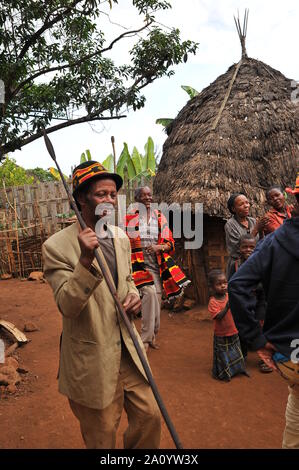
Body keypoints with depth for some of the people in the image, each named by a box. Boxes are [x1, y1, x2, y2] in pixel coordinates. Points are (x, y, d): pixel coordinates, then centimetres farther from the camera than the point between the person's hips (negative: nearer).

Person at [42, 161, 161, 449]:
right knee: (102, 438, 15)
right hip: (92, 361, -5)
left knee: (150, 416, 18)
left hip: (127, 349, 6)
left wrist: (133, 296, -5)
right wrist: (86, 260, -36)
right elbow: (67, 307, -22)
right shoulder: (57, 246, -17)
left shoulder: (121, 237, 3)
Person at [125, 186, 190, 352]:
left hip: (158, 266, 4)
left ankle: (151, 335, 25)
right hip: (140, 265, -4)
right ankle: (147, 337, -11)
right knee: (150, 292, -24)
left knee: (156, 297, 4)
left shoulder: (160, 217, 9)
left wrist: (159, 247, -10)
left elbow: (171, 243, 9)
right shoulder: (129, 218, 1)